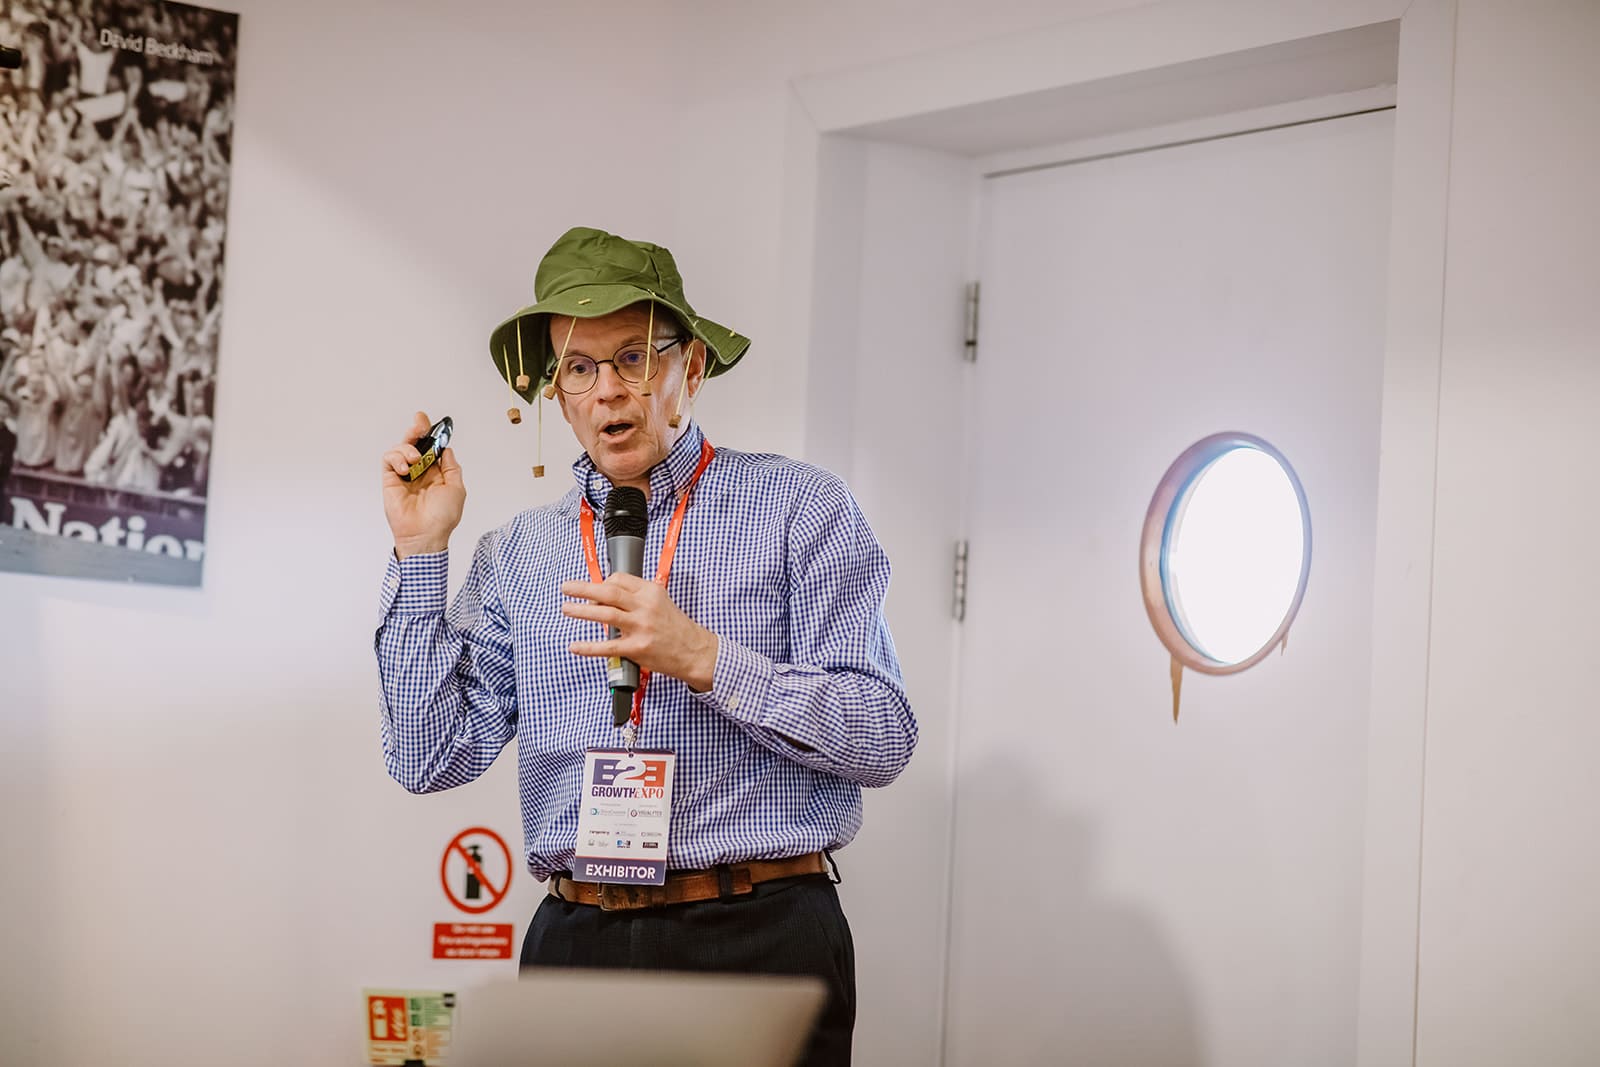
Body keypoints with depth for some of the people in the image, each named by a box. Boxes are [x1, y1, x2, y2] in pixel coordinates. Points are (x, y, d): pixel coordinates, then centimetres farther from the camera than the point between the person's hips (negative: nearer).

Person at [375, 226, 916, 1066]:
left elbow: (883, 738, -6)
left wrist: (702, 659, -18)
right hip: (578, 944, 3)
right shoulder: (516, 556, 10)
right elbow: (431, 758, 5)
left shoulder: (798, 508, 1)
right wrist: (420, 554, 2)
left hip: (760, 940, -2)